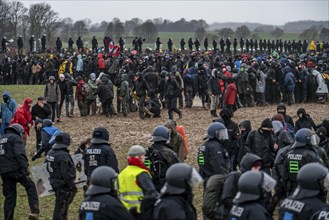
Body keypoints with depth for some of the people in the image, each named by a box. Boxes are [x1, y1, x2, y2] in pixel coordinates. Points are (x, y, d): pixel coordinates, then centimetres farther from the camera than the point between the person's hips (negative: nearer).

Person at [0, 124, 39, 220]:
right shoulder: (16, 138, -1)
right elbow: (20, 155, -15)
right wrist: (25, 171, -19)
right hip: (15, 170, -7)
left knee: (9, 196, 12)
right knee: (30, 187, 0)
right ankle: (34, 212, -15)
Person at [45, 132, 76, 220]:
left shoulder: (50, 153, 5)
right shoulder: (64, 155, -23)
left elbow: (48, 167, 15)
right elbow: (65, 173, -25)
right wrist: (72, 185, -16)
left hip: (54, 182, 9)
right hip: (63, 184, -9)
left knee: (60, 204, 21)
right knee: (61, 205, 1)